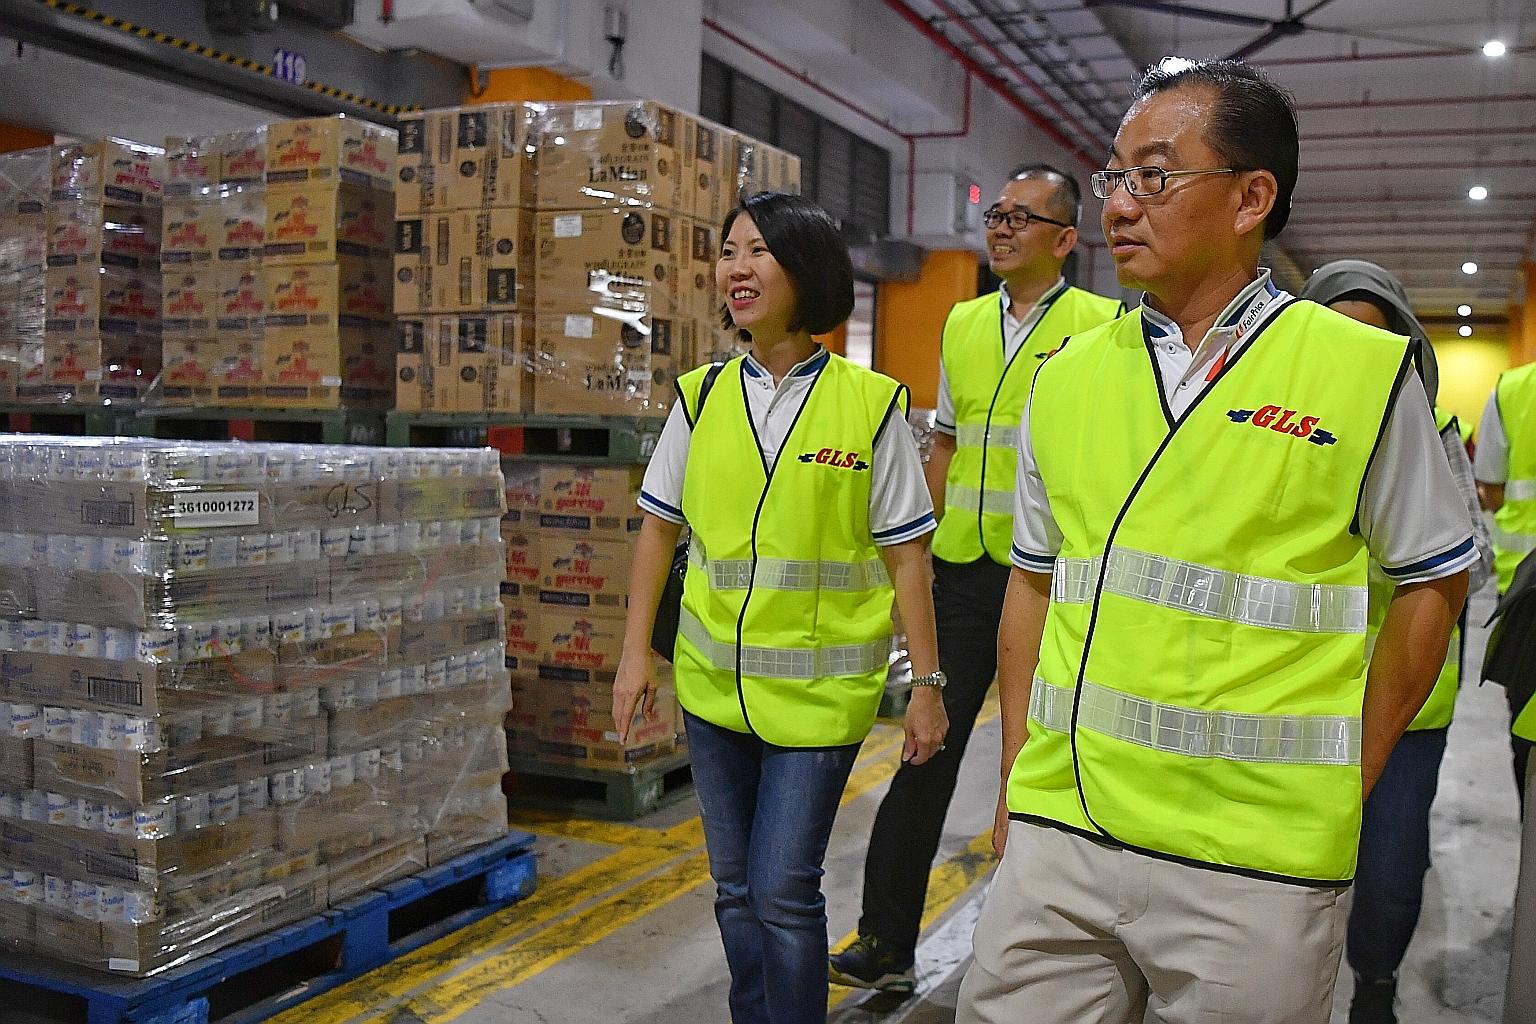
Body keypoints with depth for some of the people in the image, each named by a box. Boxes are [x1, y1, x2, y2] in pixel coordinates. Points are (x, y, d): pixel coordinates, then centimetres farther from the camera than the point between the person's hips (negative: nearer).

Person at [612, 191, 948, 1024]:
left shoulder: (870, 404, -7)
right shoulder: (701, 397, 2)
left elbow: (906, 555, -5)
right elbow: (660, 527, 10)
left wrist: (927, 682, -5)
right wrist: (636, 651, 5)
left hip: (818, 691, -4)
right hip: (712, 683, 4)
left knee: (783, 894, -3)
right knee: (736, 890, 15)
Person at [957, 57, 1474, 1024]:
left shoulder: (1365, 372, -4)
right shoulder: (1065, 380, 7)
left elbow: (1433, 583, 4)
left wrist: (1339, 791, 1)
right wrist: (1017, 786, 9)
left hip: (1253, 868, -3)